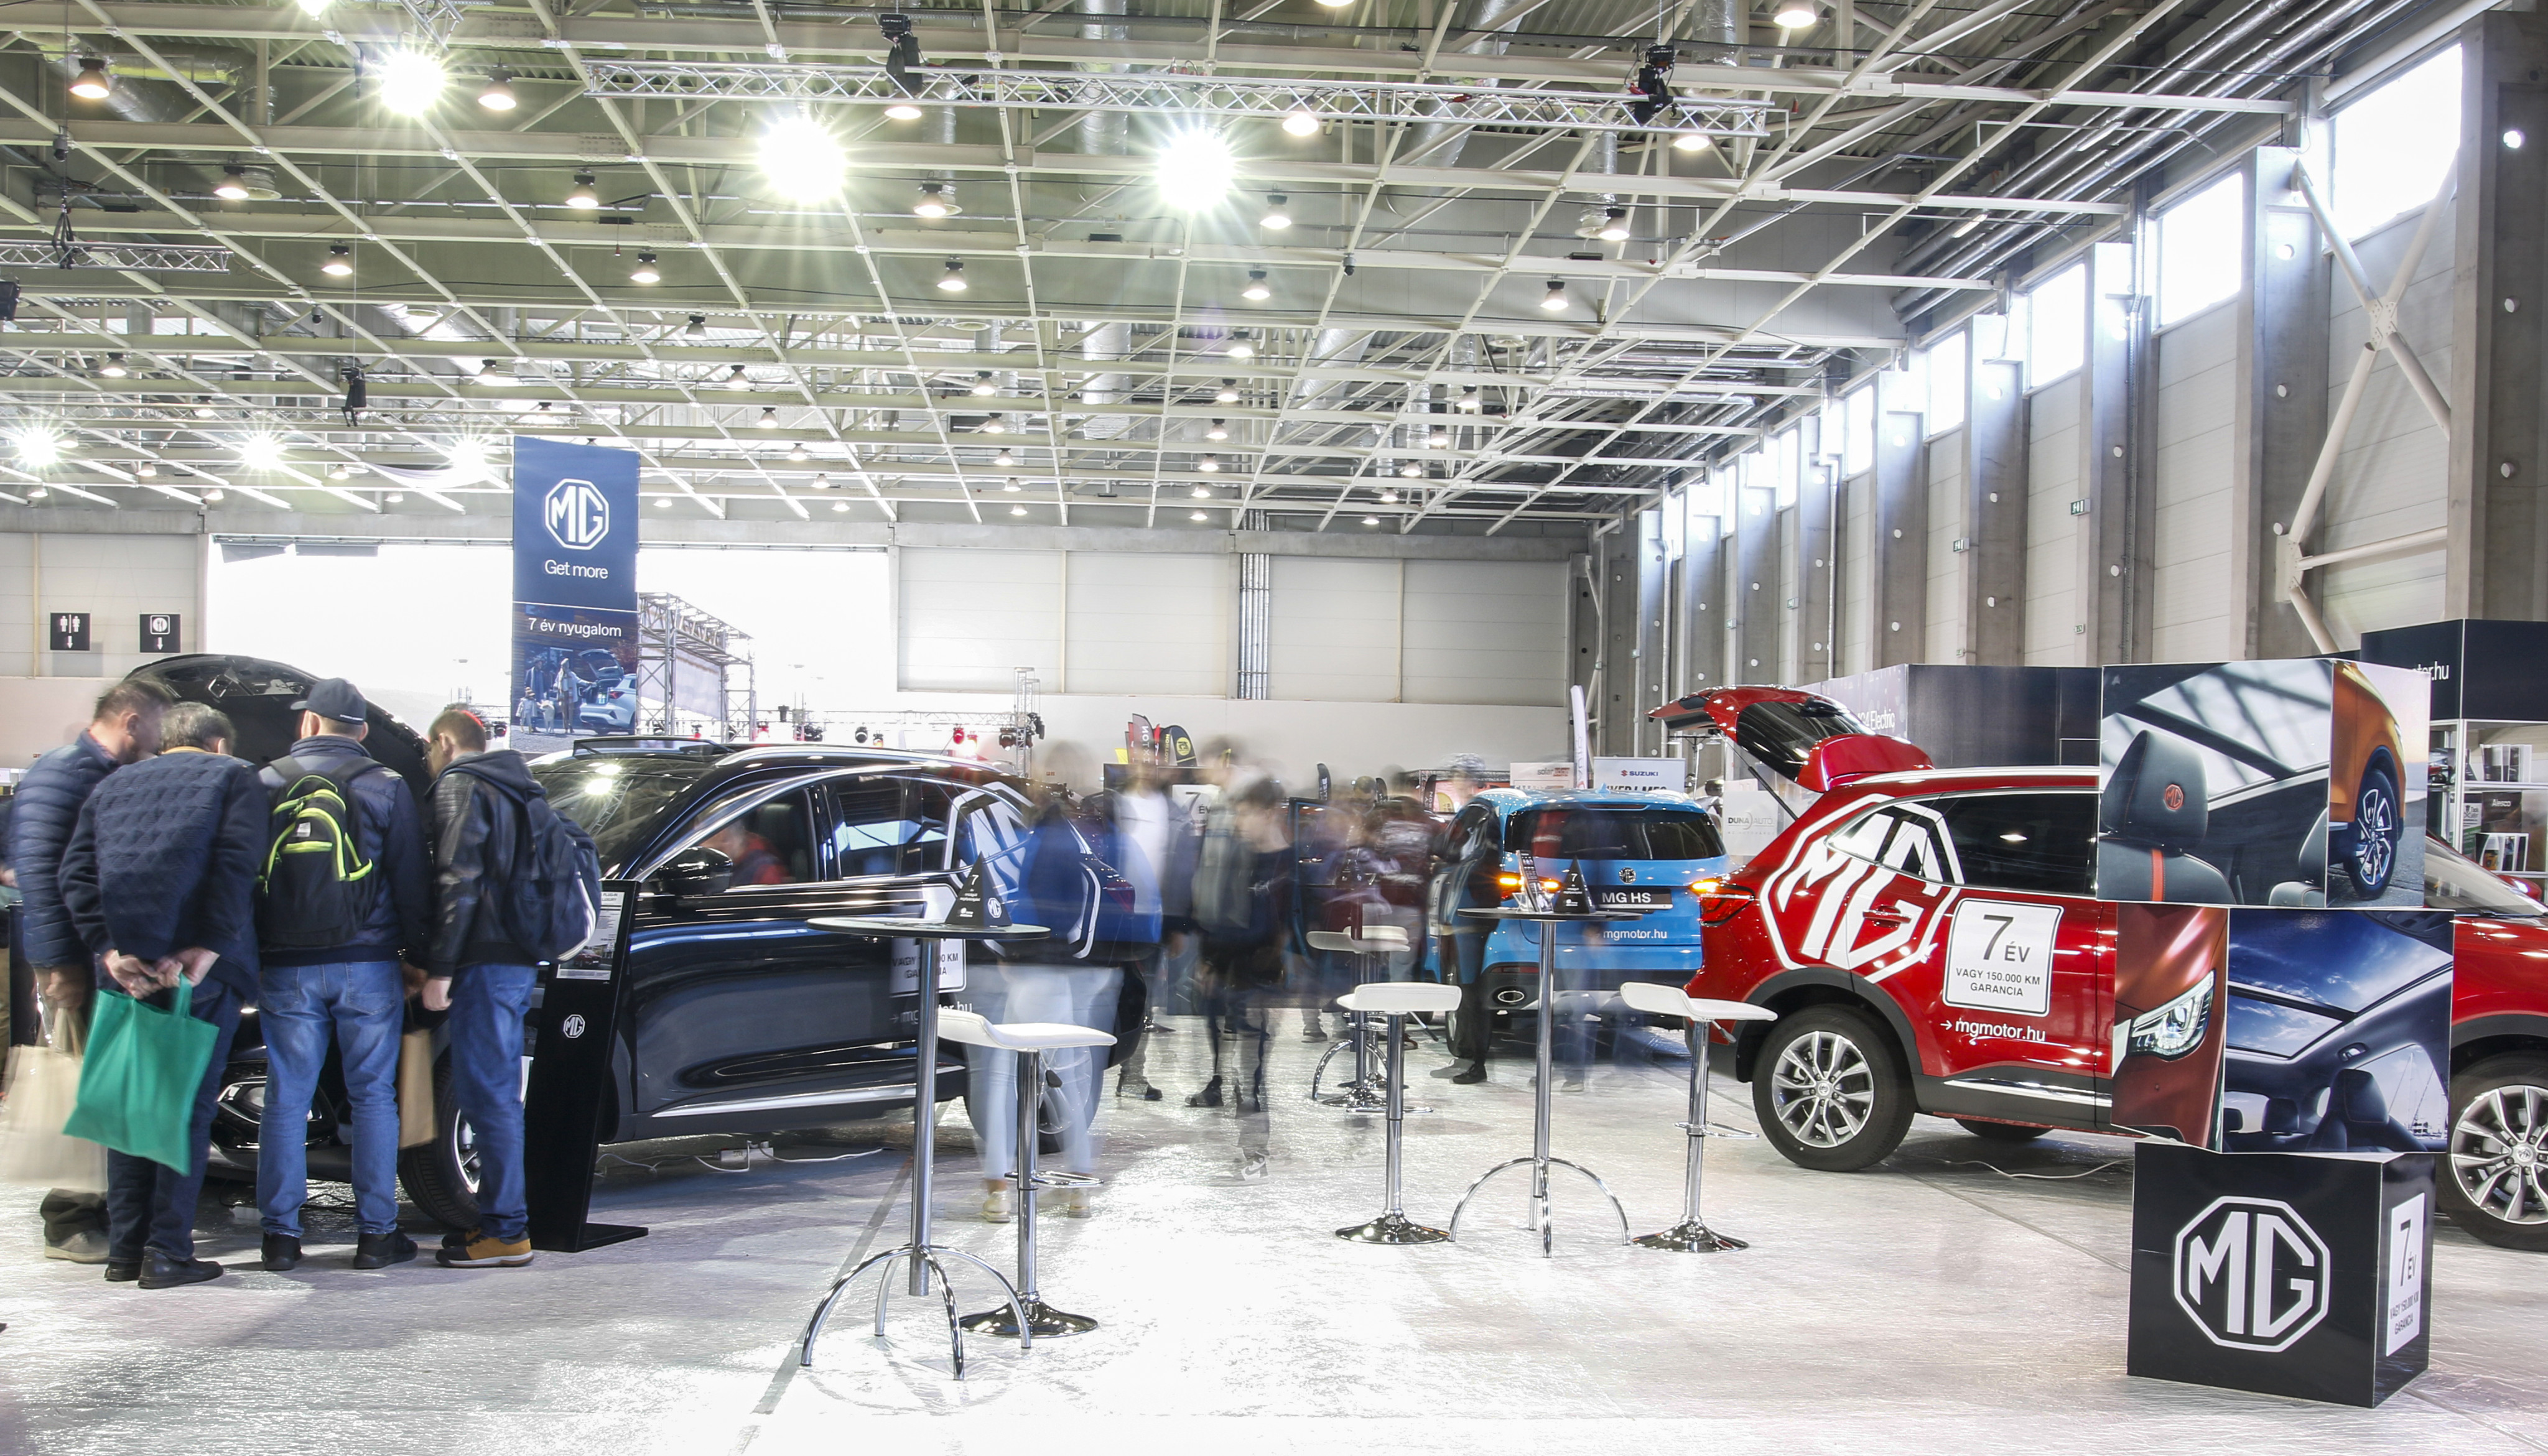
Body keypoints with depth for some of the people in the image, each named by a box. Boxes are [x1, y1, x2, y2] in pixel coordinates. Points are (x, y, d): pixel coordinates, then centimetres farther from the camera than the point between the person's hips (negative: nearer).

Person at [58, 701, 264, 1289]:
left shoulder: (115, 785, 18)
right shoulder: (234, 778, 5)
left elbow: (76, 874, 5)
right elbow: (236, 865, -12)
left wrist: (110, 950, -3)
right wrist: (208, 949, -16)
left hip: (125, 968, 4)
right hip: (202, 968, -4)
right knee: (189, 1104, 1)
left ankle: (124, 1249, 15)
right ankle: (168, 1251, -1)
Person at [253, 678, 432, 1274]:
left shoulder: (265, 785, 5)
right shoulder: (384, 787, 0)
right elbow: (411, 882, -1)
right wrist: (418, 955, 5)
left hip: (286, 971, 1)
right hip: (366, 966, -1)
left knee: (287, 1099, 7)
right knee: (374, 1096, 5)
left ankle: (281, 1234, 9)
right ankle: (376, 1233, 6)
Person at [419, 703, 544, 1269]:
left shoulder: (459, 785, -7)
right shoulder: (511, 787, 21)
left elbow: (458, 881, -17)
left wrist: (439, 967, -18)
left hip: (486, 961, -9)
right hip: (518, 959, 9)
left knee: (486, 1094, -7)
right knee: (497, 1093, 15)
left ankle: (506, 1231, -6)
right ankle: (501, 1217, 21)